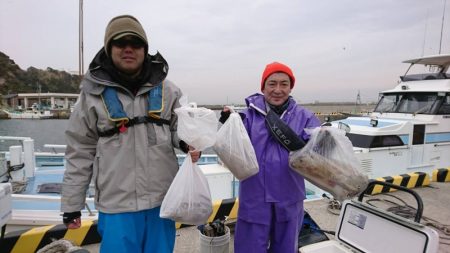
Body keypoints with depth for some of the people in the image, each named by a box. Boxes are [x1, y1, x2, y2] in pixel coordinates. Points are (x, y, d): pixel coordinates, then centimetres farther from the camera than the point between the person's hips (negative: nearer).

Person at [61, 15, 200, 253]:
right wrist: (71, 204, 5)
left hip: (162, 198, 2)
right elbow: (80, 151, 2)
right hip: (117, 204, -2)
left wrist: (187, 143, -12)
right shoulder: (94, 93, -3)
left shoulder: (166, 89, 1)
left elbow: (178, 128, 12)